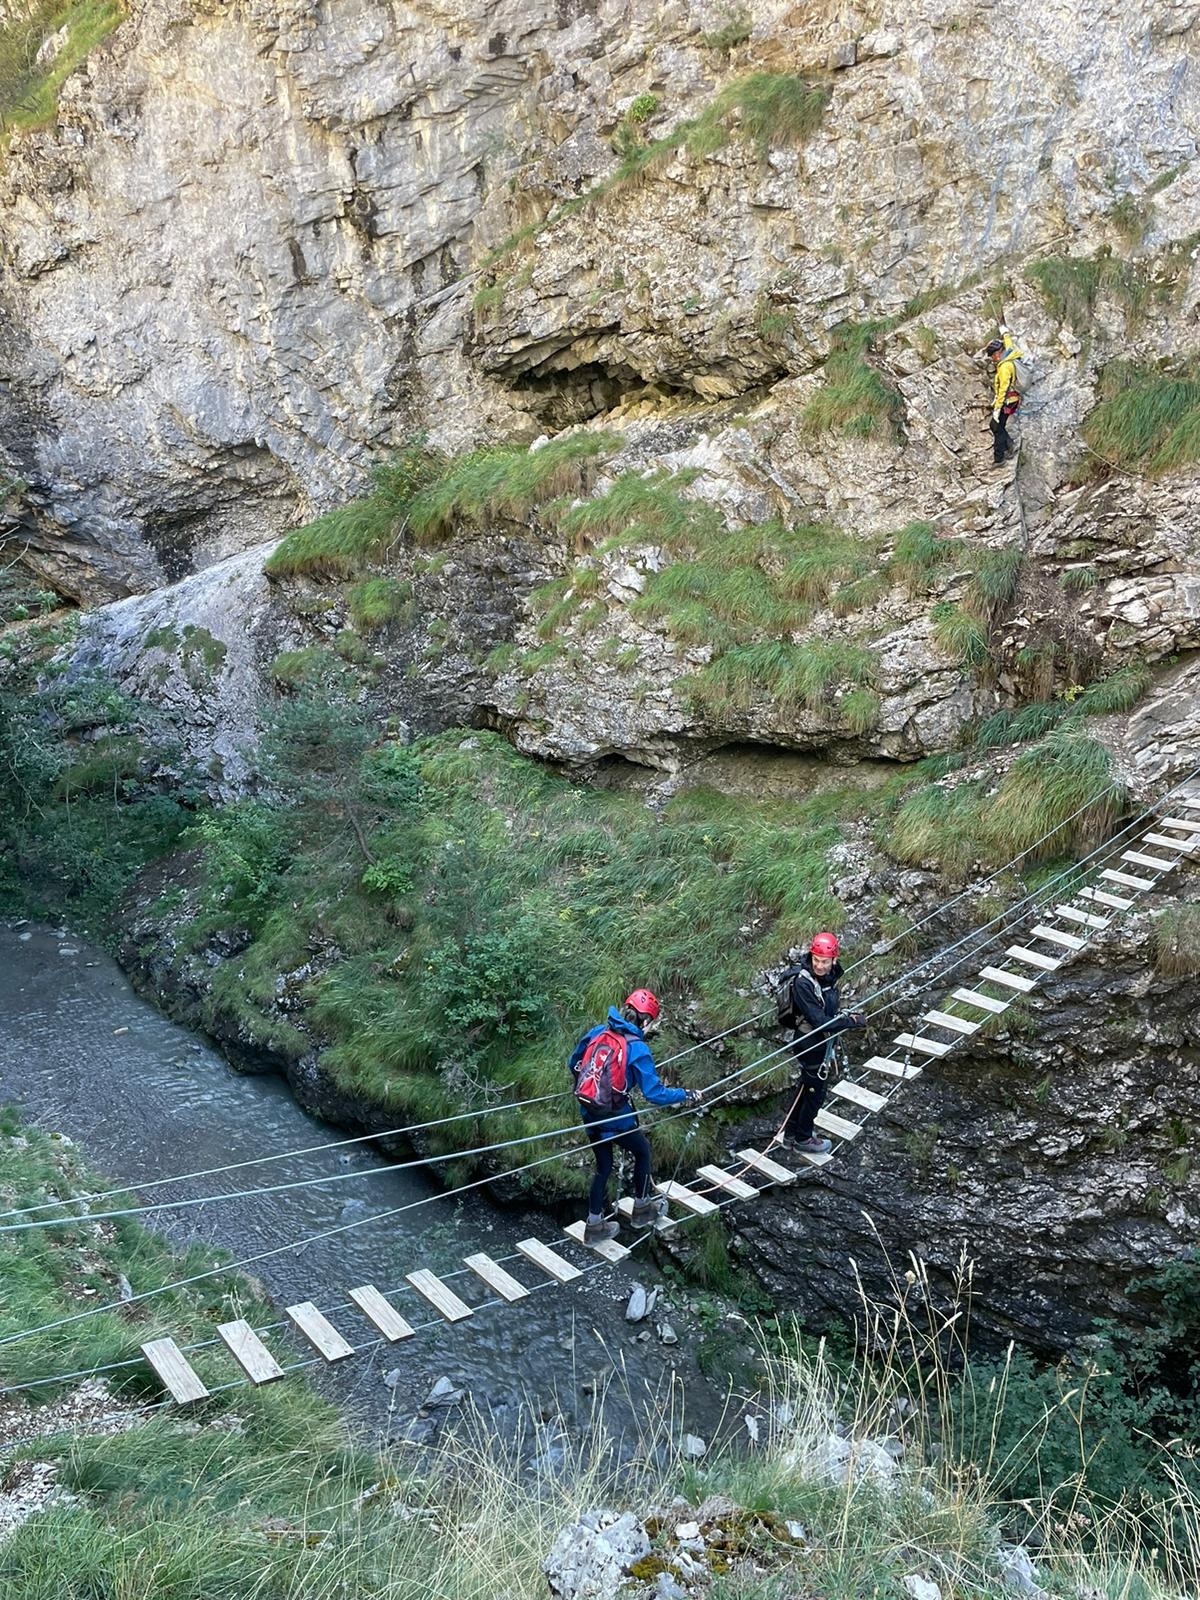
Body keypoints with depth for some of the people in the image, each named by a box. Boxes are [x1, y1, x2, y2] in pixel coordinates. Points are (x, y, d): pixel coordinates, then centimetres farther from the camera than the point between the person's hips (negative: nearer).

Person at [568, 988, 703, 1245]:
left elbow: (573, 1064, 13)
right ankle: (641, 1209, 37)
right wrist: (688, 1095, -5)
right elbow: (654, 1093, -18)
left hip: (588, 1114, 6)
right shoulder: (637, 1049, -18)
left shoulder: (597, 1032, -1)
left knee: (603, 1166, 22)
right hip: (614, 1118, -5)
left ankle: (594, 1226, 28)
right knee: (642, 1151, 23)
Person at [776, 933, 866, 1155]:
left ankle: (792, 1131, 40)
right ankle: (804, 1138, 30)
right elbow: (819, 1022, -30)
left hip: (822, 1041, 8)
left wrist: (845, 1015, -4)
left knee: (808, 1086, 23)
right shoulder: (803, 983, -31)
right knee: (815, 1092, 9)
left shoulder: (829, 975, -5)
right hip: (811, 1044, -8)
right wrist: (852, 1021, -24)